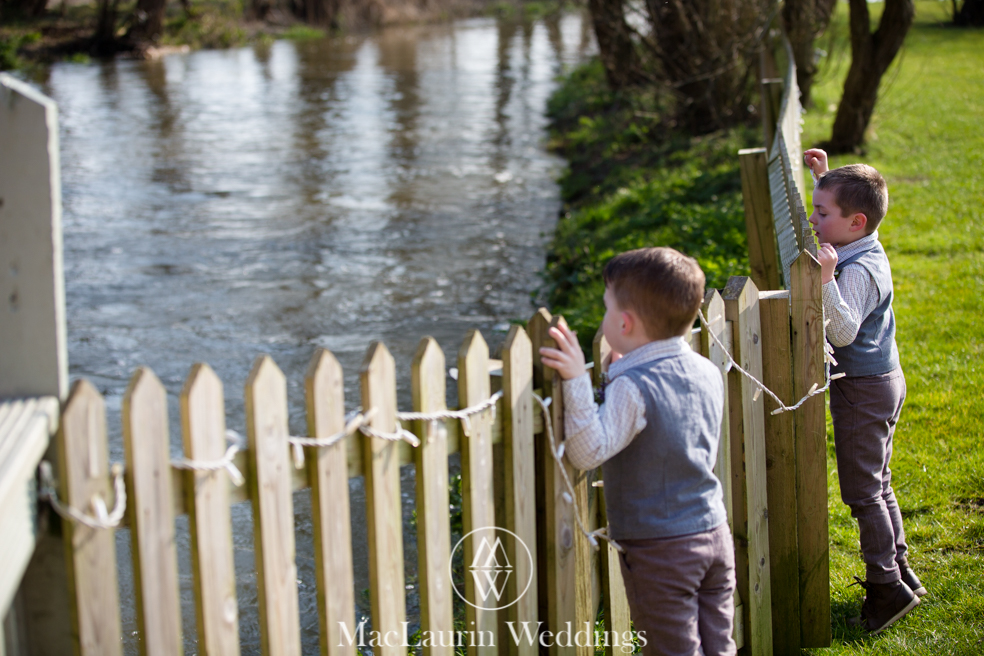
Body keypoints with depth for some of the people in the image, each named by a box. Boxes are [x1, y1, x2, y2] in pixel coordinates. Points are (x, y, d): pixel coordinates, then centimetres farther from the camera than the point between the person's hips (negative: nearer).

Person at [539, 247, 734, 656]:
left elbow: (589, 452, -28)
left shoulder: (633, 388, -20)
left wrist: (577, 383, -32)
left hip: (659, 550, -7)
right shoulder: (709, 373, 3)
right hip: (714, 533, 7)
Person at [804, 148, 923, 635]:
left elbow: (843, 332, -35)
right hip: (882, 380, 10)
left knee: (862, 490, -2)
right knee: (877, 484, 19)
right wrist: (824, 176, 22)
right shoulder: (863, 248, 4)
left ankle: (887, 586, 3)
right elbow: (841, 210, 28)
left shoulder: (858, 271, -25)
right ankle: (899, 571, 28)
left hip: (862, 389, -10)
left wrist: (826, 280, -45)